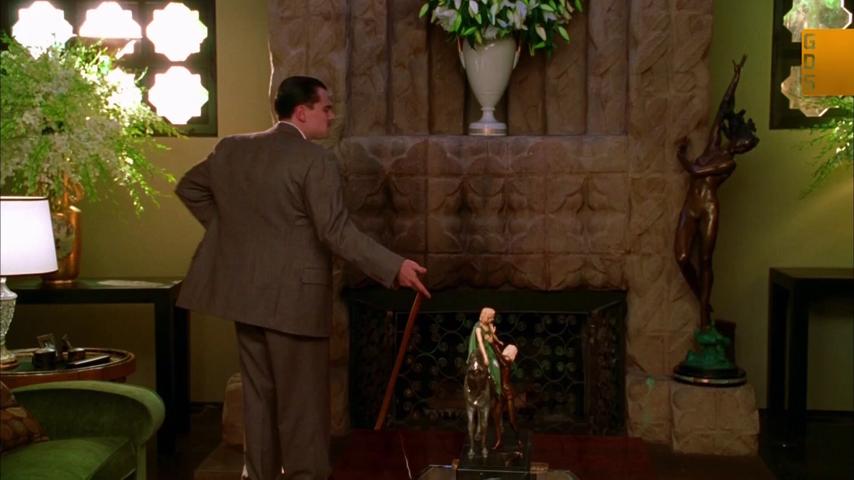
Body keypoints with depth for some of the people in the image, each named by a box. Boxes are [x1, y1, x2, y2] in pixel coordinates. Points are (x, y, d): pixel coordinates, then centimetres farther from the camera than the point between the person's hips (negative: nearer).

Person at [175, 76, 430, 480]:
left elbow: (188, 188, 20)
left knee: (258, 393, 16)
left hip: (245, 292, 7)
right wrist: (394, 267, -19)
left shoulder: (231, 148, 7)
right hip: (292, 297, -7)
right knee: (301, 399, 4)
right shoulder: (315, 160, -15)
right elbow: (337, 232, -21)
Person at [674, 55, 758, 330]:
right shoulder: (713, 143, 13)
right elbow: (725, 106, 16)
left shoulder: (729, 163, -1)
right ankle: (703, 302, 14)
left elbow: (695, 170, -9)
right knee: (682, 258, -6)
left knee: (705, 260, -4)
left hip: (708, 208, -4)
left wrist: (681, 153, 7)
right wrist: (737, 77, 19)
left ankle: (704, 316, 0)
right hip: (690, 207, 4)